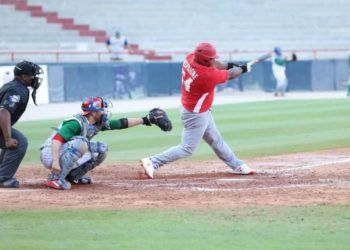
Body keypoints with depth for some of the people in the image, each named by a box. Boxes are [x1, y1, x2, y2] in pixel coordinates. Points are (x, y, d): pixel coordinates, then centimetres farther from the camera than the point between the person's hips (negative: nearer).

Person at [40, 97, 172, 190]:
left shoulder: (98, 123, 2)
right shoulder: (77, 123, -25)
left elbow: (121, 123, 6)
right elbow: (57, 138, -34)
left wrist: (145, 120, 4)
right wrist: (55, 162, -45)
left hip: (66, 152, 9)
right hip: (50, 153, -9)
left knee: (101, 149, 1)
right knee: (81, 143, -34)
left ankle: (73, 175, 7)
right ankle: (55, 179, -28)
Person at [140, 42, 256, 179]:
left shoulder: (190, 58, -13)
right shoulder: (207, 75, -33)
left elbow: (212, 63, 7)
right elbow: (230, 75, -14)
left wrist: (230, 65, -1)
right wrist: (243, 69, 4)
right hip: (196, 115, -10)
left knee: (216, 141, 21)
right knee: (187, 149, -1)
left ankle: (237, 165, 33)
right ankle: (152, 162, -2)